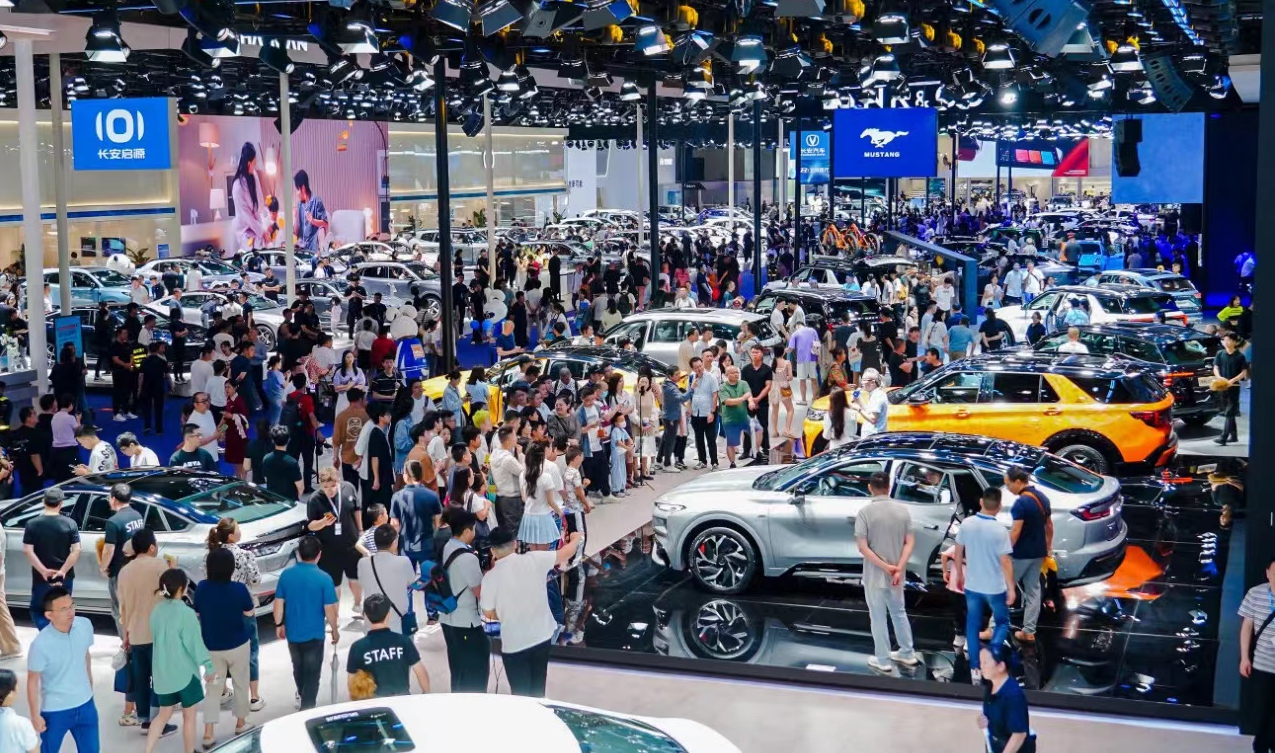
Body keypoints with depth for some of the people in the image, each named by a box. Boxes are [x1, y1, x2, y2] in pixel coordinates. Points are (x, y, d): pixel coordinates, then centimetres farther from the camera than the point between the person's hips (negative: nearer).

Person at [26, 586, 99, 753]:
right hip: (54, 710, -4)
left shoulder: (85, 625, -14)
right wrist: (35, 715, -9)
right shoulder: (41, 644, -28)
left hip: (85, 704, 5)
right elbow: (32, 681, -15)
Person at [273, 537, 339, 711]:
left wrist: (279, 625, 13)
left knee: (298, 667, 27)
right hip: (314, 634, -5)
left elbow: (278, 603, -1)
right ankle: (307, 709, 10)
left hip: (292, 632, 5)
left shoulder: (286, 575, -7)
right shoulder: (324, 578, -17)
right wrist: (335, 630, 0)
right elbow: (329, 609, -15)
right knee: (312, 673, 8)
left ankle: (301, 696, 50)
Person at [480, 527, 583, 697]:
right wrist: (576, 539, 25)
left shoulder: (490, 577, -15)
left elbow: (489, 614, -5)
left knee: (520, 694, 9)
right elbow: (567, 553, 4)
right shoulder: (534, 560, -11)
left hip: (514, 643, -3)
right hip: (542, 636, 3)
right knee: (538, 690, 21)